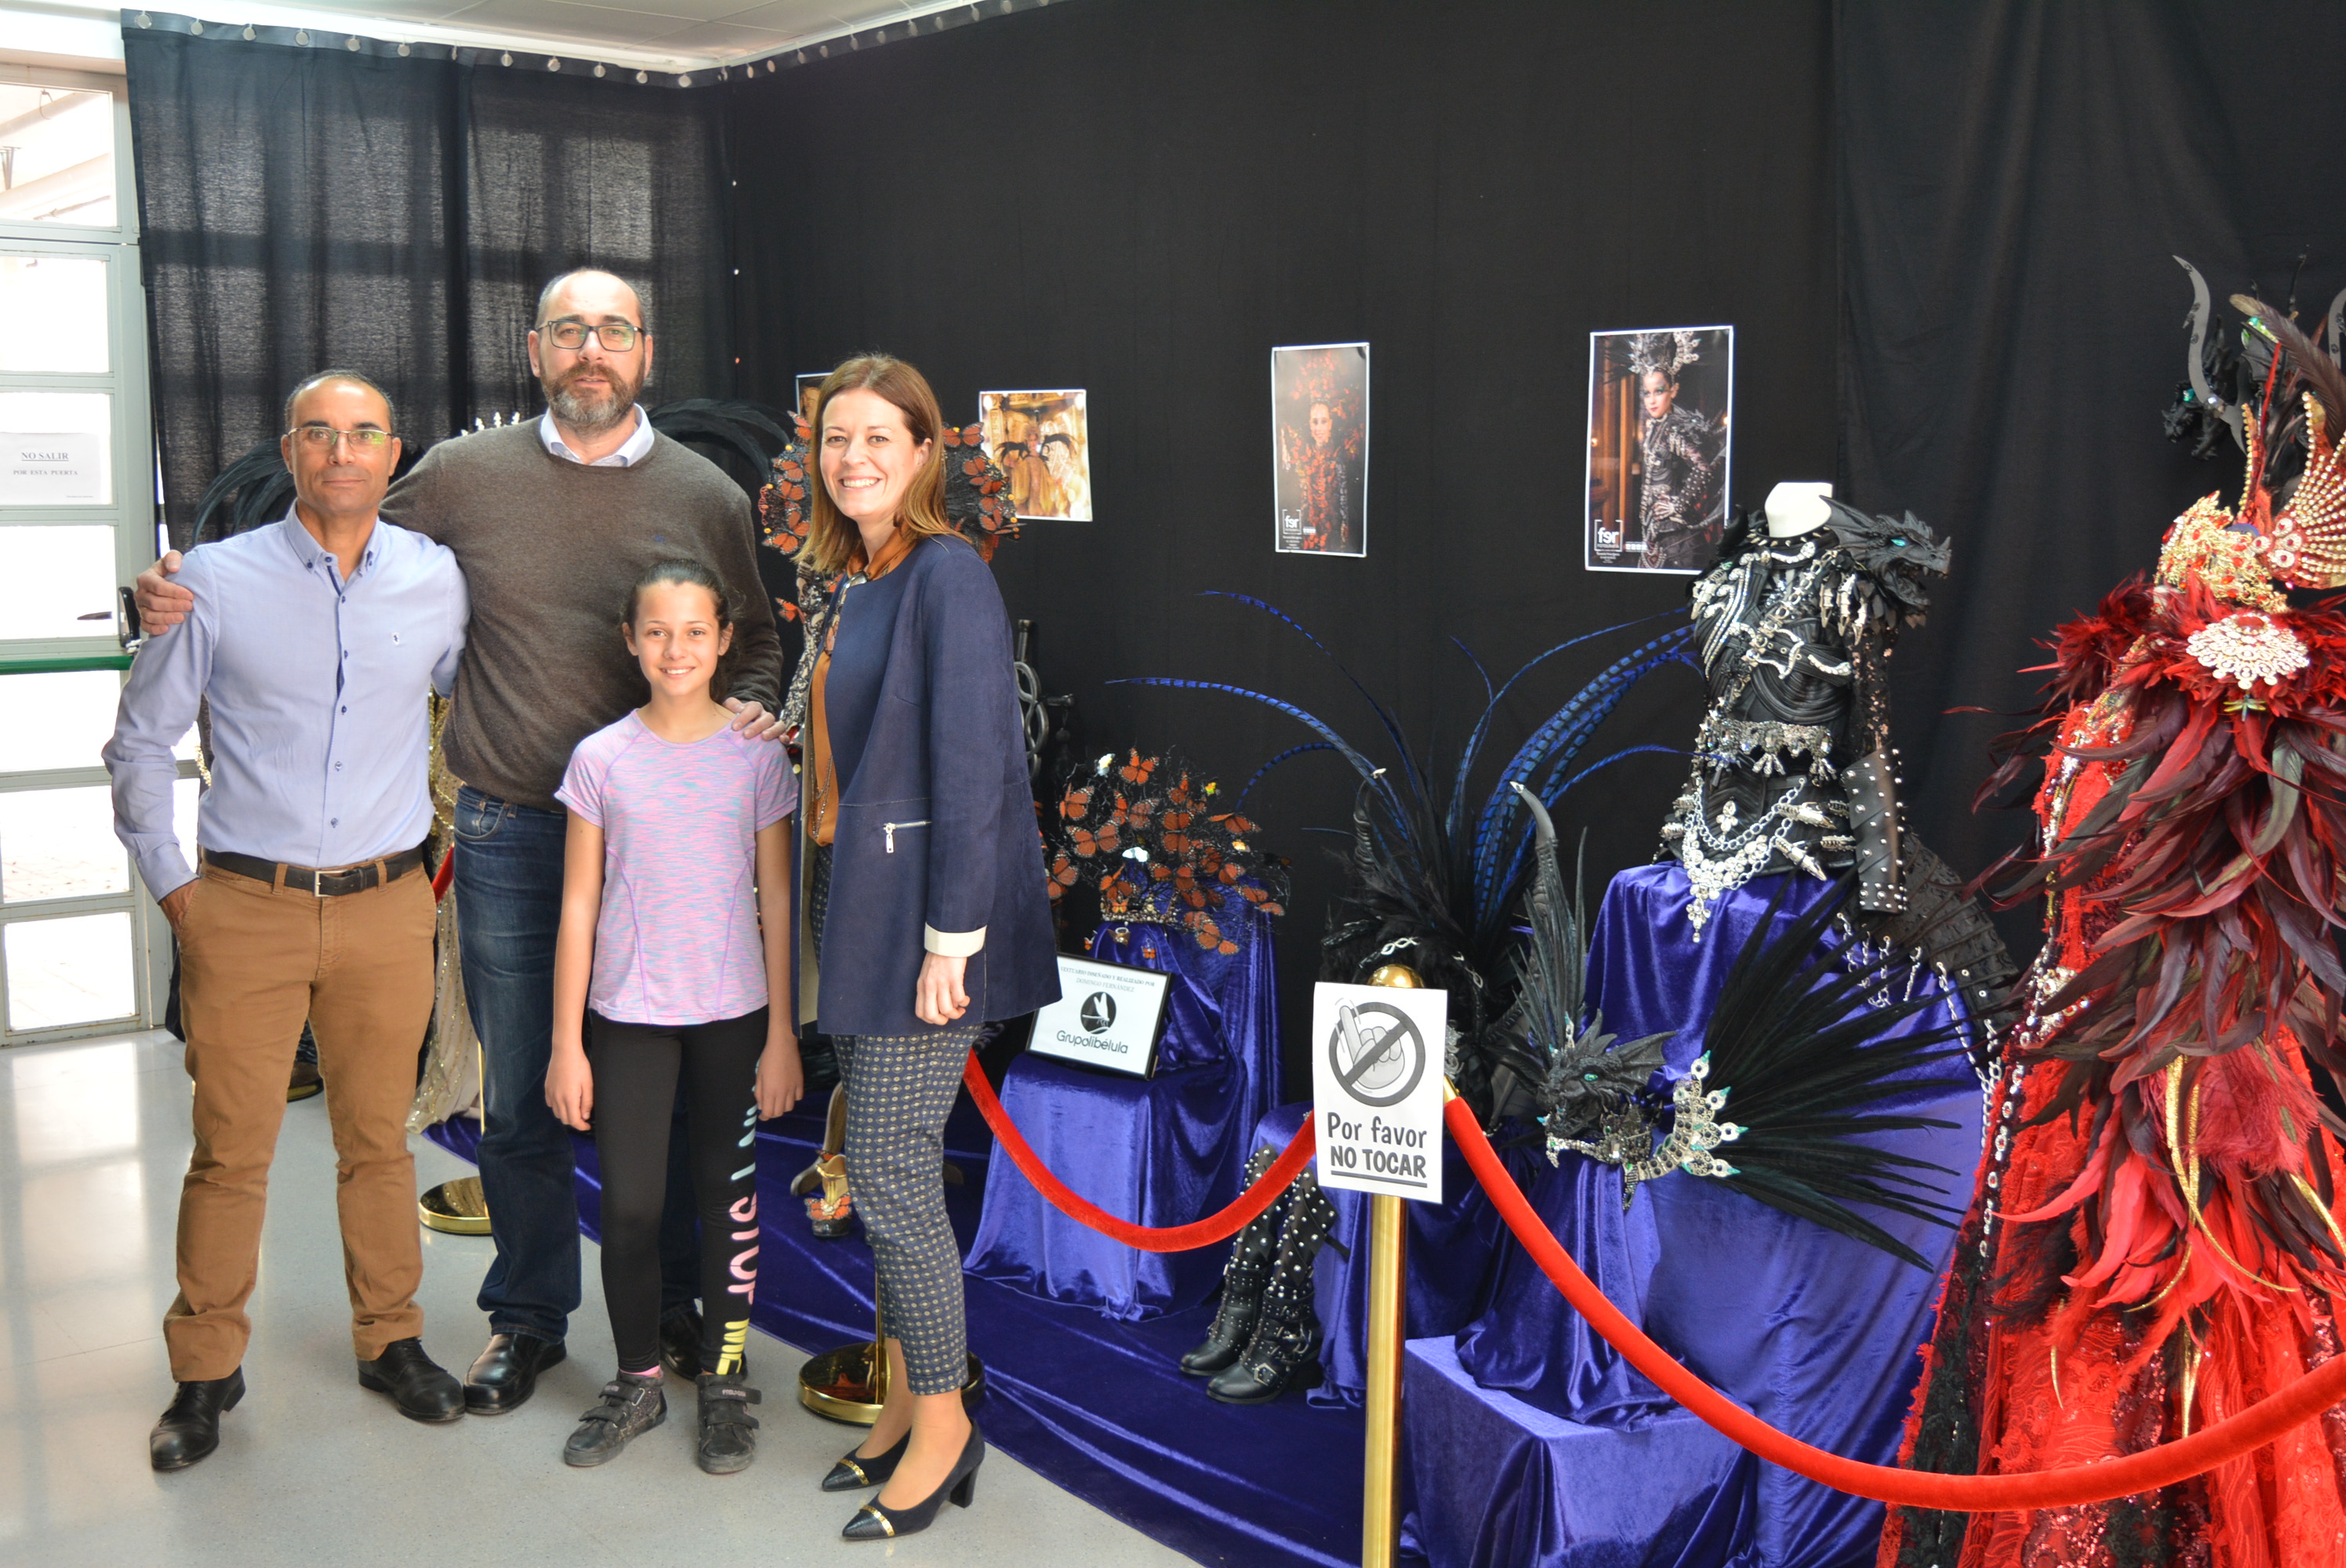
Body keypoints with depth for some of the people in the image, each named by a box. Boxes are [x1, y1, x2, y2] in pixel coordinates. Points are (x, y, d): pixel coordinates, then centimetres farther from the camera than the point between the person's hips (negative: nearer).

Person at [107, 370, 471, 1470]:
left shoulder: (438, 581, 3)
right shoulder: (218, 579, -2)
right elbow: (141, 739, 6)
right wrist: (168, 882, 3)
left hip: (387, 906, 2)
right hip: (243, 910, -1)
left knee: (378, 1140, 12)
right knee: (230, 1150, 4)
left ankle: (390, 1340, 28)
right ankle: (205, 1374, 20)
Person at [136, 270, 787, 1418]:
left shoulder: (706, 495, 3)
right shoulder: (462, 476, 2)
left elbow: (756, 644, 14)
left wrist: (749, 711, -7)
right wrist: (188, 598, -4)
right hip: (508, 834, 0)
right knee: (519, 1094, 10)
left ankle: (672, 1303, 29)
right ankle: (528, 1314, 29)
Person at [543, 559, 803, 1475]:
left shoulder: (756, 756, -2)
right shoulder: (601, 759, -1)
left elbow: (777, 901, 1)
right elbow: (578, 908, 2)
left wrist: (782, 1037, -1)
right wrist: (567, 1044, 0)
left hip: (732, 1014, 0)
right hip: (631, 1015, 0)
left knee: (729, 1198, 8)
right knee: (629, 1206, 1)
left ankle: (724, 1382, 23)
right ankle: (637, 1381, 21)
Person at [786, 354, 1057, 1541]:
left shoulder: (948, 576, -14)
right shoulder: (846, 584, 13)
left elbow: (971, 767, -19)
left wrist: (948, 941, -20)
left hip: (922, 910, -9)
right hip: (852, 904, 9)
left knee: (889, 1175, -5)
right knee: (886, 1169, 14)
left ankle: (945, 1425, 11)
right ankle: (906, 1402, 27)